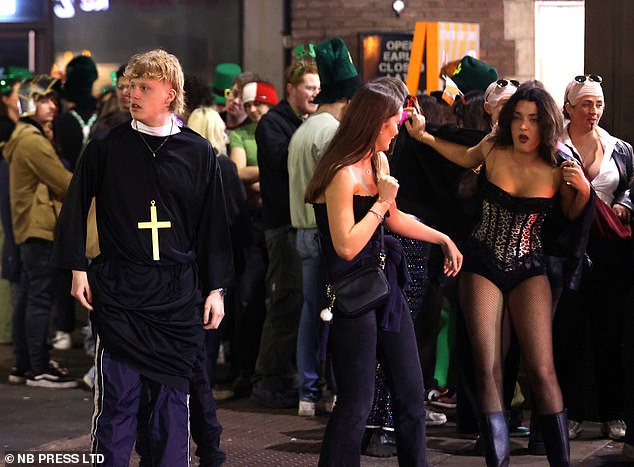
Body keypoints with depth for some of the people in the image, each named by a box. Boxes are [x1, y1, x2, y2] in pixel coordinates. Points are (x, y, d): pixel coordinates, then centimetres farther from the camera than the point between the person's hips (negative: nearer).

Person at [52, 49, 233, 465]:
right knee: (118, 394, -1)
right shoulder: (108, 148, 1)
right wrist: (78, 268, 0)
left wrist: (215, 289, 5)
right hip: (119, 290, -1)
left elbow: (213, 224, 7)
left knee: (173, 397, 6)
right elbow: (76, 208, 7)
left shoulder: (198, 152, 4)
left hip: (178, 291, 1)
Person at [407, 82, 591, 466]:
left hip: (529, 270, -2)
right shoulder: (494, 149, -5)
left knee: (542, 371, -10)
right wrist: (425, 136, 12)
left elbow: (572, 217, 7)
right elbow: (466, 157, 20)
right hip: (483, 265, 2)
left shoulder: (557, 169, -10)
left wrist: (584, 190, -13)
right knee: (487, 369, -3)